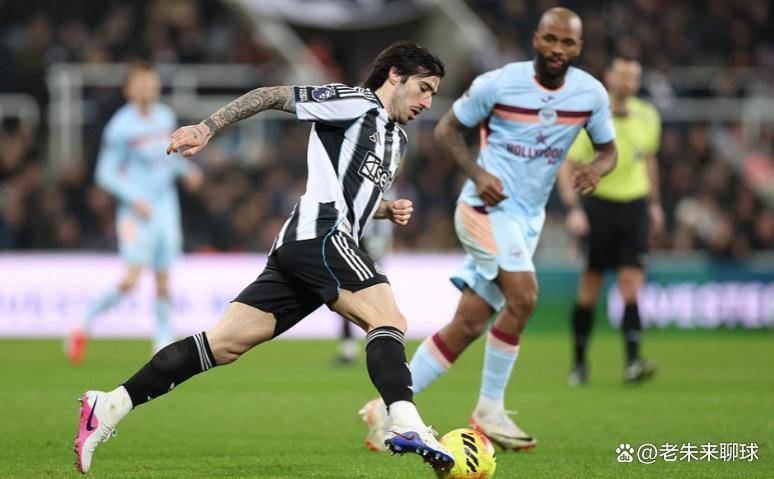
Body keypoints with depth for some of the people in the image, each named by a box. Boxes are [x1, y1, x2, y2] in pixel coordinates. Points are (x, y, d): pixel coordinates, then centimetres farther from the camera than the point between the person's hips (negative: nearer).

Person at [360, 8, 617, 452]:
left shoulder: (591, 94, 1)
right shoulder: (498, 83, -10)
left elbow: (608, 149, 12)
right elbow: (447, 128, 1)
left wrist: (597, 168, -13)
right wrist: (478, 174, -15)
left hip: (528, 219, 6)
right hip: (489, 205, -5)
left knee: (469, 325, 2)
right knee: (523, 297, -25)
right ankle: (490, 409, -12)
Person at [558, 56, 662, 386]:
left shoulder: (648, 117, 4)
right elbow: (567, 166, -9)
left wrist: (654, 203, 21)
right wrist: (574, 208, -20)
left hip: (634, 205, 3)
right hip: (599, 205, -3)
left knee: (631, 284, -10)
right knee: (589, 289, 1)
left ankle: (633, 362, -16)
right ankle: (579, 364, 14)